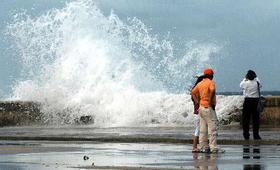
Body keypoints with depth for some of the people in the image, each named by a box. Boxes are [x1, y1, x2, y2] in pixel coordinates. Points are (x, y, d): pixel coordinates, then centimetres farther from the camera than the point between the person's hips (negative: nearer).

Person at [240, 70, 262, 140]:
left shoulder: (246, 83, -9)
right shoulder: (257, 83, -3)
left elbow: (241, 85, 13)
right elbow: (260, 85, 20)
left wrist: (245, 78, 22)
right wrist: (256, 78, 26)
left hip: (248, 101, -2)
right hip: (256, 101, 2)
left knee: (246, 118, 6)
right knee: (256, 118, 6)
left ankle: (246, 135, 5)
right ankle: (256, 135, 6)